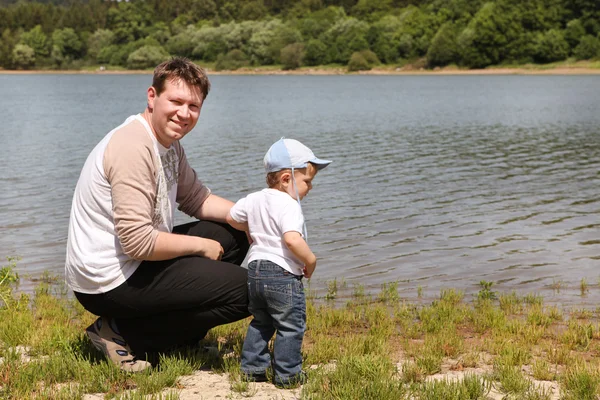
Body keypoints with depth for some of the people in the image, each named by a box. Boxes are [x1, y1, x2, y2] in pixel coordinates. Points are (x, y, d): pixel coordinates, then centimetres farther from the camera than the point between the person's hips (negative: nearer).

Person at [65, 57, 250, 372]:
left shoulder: (169, 141, 8)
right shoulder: (133, 147, -24)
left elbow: (197, 199, 16)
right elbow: (138, 243, -28)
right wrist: (201, 246, -14)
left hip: (136, 262, 10)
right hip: (109, 281, -10)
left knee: (232, 235, 14)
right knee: (247, 289, -11)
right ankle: (123, 334, -7)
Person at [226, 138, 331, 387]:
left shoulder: (254, 199, 9)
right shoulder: (288, 205, -17)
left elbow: (232, 217, 23)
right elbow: (292, 239, -30)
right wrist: (310, 261, -16)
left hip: (255, 270, 8)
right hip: (283, 274, -8)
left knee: (260, 322, 23)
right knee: (291, 326, 4)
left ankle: (252, 367, 25)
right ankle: (287, 374, 8)